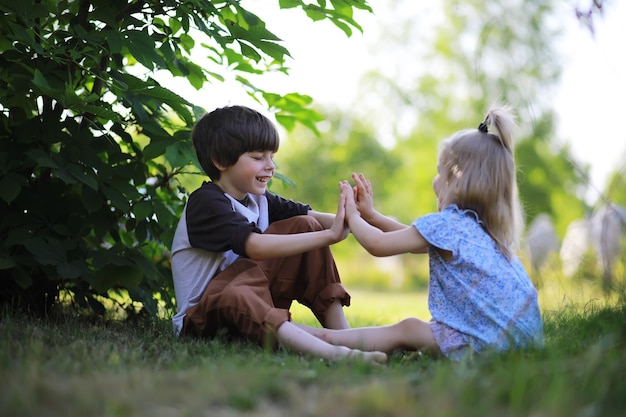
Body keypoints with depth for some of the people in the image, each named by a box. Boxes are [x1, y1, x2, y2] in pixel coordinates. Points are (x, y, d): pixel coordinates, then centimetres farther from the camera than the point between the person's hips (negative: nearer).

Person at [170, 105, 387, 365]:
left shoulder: (258, 199, 6)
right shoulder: (205, 203, -19)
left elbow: (312, 216, -6)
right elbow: (255, 246, -34)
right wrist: (328, 235, -36)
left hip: (253, 295, 8)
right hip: (203, 315, -8)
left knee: (305, 225, -4)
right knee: (238, 298, -43)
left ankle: (342, 332, -12)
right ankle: (330, 353, -60)